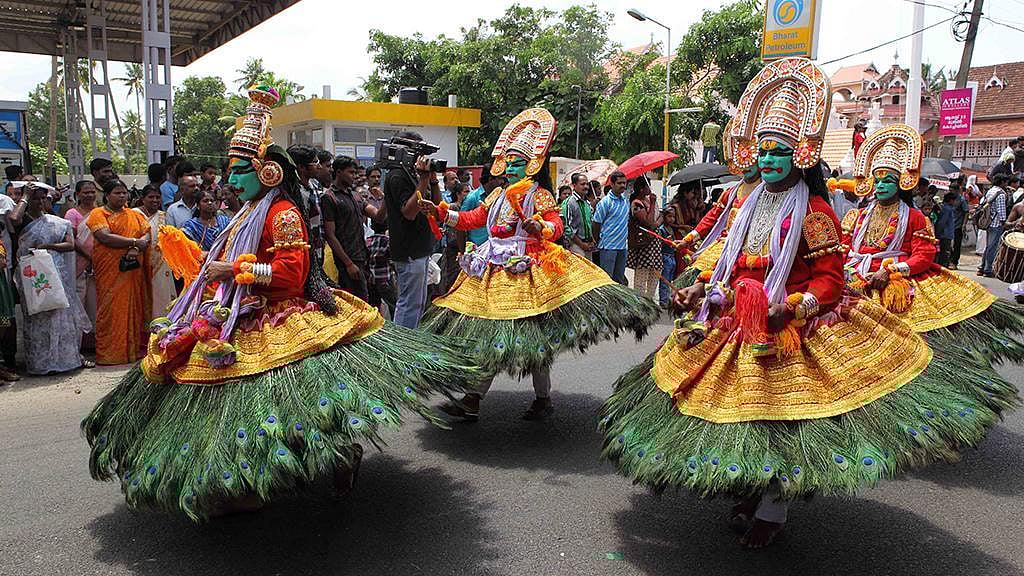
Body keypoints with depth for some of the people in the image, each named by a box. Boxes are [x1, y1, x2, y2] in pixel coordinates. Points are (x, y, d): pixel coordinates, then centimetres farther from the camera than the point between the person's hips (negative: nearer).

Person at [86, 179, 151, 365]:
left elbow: (147, 236, 6)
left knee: (133, 308, 4)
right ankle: (109, 354, 0)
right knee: (111, 310, -5)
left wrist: (136, 249, -13)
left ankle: (134, 350, 10)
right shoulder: (98, 214, 2)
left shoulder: (134, 215, 17)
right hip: (109, 271, -4)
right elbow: (105, 237, -12)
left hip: (133, 271, 4)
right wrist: (134, 242, -9)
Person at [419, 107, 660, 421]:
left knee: (531, 337, -3)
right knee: (486, 335, 6)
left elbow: (556, 226, -13)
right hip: (493, 271, 6)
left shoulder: (539, 195, -1)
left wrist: (540, 226, -34)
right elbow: (471, 219, 16)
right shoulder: (497, 195, 18)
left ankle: (543, 399, 14)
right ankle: (472, 401, 10)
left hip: (527, 272, -6)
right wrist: (440, 212, 7)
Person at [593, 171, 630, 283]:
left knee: (620, 279, 12)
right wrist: (599, 242, 0)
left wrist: (625, 237, 15)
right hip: (608, 247, -7)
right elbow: (596, 224, -7)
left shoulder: (626, 201, 11)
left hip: (622, 246, 7)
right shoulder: (605, 202, -10)